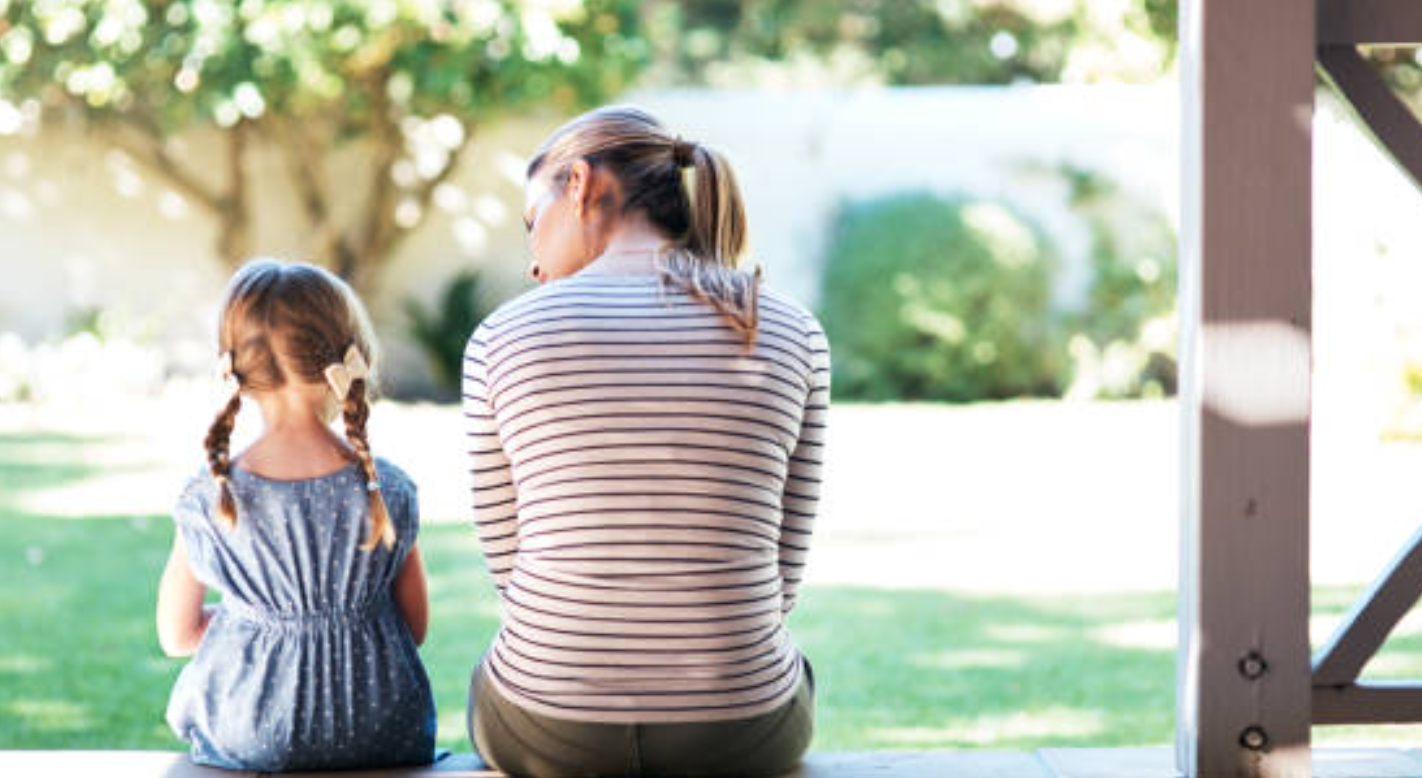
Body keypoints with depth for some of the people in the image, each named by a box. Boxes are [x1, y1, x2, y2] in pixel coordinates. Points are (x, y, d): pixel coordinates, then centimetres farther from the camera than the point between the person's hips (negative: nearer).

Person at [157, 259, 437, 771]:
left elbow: (176, 636, -1)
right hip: (381, 741, 0)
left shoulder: (208, 499, -13)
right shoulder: (388, 492, -12)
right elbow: (415, 628, -2)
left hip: (245, 744, 0)